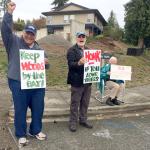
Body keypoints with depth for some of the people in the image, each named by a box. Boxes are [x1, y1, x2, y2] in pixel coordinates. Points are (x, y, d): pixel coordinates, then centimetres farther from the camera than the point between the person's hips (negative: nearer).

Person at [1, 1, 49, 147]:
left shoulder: (38, 48, 14)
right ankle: (21, 134, 24)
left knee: (38, 108, 12)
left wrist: (45, 62, -3)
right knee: (20, 110, 6)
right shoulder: (14, 42, 1)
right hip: (19, 83, -4)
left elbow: (44, 65, 20)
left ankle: (36, 130, 33)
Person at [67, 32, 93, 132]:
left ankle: (83, 120, 29)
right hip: (77, 81, -6)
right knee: (75, 103, 3)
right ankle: (73, 122, 16)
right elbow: (70, 64, -18)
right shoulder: (72, 50, -6)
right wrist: (79, 63, -37)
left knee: (85, 103, 15)